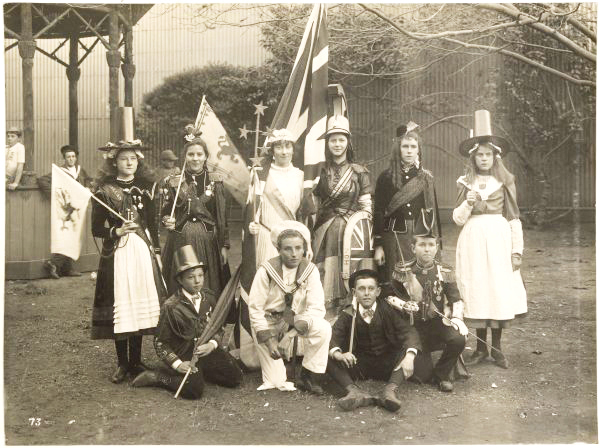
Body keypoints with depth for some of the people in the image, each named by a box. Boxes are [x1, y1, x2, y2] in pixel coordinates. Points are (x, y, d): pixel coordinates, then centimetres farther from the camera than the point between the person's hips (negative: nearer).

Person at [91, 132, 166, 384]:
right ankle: (122, 363, 13)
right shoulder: (104, 191, 0)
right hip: (116, 254, -3)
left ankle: (136, 361, 18)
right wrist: (117, 231, -15)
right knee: (120, 307, -1)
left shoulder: (145, 188, 9)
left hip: (142, 252, 3)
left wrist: (156, 250, 8)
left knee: (140, 304, 5)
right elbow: (96, 229, 0)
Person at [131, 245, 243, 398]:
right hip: (184, 355, -5)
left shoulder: (209, 297, 3)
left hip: (207, 350, 6)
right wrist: (177, 364, -19)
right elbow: (160, 342, -7)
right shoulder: (171, 307, -13)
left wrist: (212, 344, -10)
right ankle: (156, 377, -3)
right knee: (194, 390, -27)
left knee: (235, 378, -7)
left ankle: (200, 371, 15)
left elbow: (218, 327, 12)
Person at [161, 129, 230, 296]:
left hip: (208, 242, 0)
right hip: (180, 242, 0)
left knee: (210, 290, 2)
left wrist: (224, 245, 0)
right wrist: (167, 221, -15)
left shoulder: (215, 182, 4)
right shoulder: (173, 182, 3)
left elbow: (222, 216, 4)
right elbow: (165, 213, 8)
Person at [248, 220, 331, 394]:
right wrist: (268, 339, -21)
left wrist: (299, 323, -34)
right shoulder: (266, 270, -18)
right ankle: (277, 382, 14)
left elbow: (317, 307, -15)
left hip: (296, 317, 2)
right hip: (268, 318, -1)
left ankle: (309, 376, -7)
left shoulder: (310, 270, -13)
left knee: (323, 329, -23)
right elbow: (255, 308, -14)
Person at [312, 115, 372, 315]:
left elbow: (366, 207, 4)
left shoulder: (359, 172, 5)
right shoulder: (320, 171, 10)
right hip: (325, 231, 2)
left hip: (350, 229, -1)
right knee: (324, 271, -4)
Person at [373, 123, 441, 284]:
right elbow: (378, 212, 1)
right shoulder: (386, 178, 2)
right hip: (394, 239, -1)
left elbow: (433, 212, 9)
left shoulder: (426, 178, 8)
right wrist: (378, 245, -4)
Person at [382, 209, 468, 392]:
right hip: (414, 324, -1)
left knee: (459, 339, -30)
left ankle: (443, 374, -1)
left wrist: (457, 318, -17)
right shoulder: (403, 273, -2)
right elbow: (389, 296, 9)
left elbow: (456, 300, 1)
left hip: (439, 321, 1)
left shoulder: (445, 273, 1)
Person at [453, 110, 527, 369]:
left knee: (500, 289, -1)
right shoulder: (465, 183, 8)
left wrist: (517, 249, -2)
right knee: (476, 290, 1)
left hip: (498, 239, -1)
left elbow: (514, 218, 5)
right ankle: (481, 348, 12)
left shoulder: (505, 181, 5)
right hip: (473, 241, 1)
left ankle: (497, 348, 12)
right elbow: (457, 219, 6)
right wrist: (468, 203, -13)